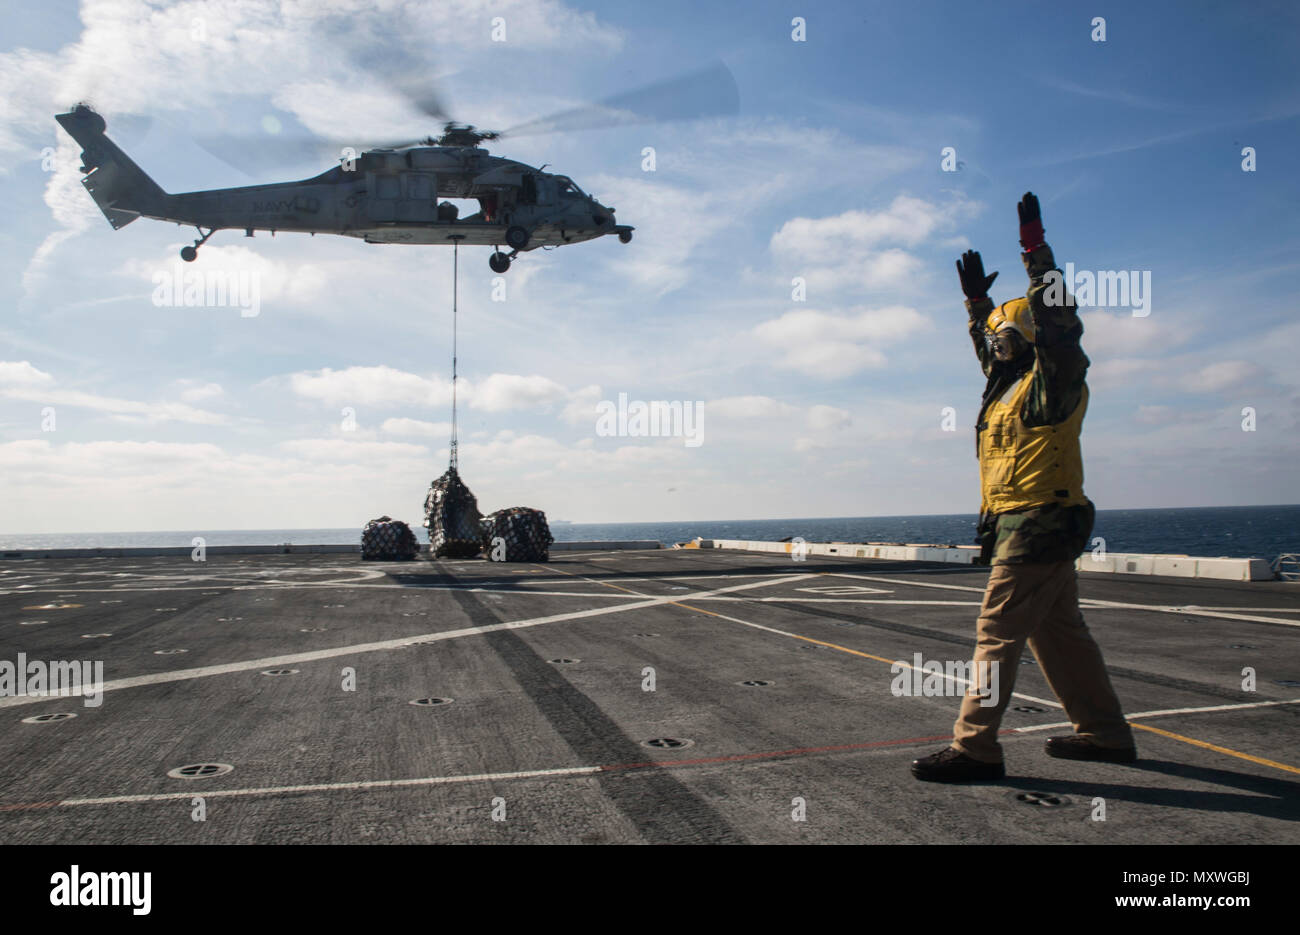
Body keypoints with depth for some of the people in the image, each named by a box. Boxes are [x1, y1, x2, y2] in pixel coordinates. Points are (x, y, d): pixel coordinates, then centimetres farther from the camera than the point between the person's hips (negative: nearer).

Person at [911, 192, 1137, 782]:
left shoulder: (1053, 381, -7)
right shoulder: (1014, 383, 18)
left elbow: (1057, 324, -22)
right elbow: (990, 346, 37)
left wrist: (1036, 253, -22)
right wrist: (976, 298, 35)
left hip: (1037, 525, -10)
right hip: (1039, 530, 10)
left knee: (998, 632, -11)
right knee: (1059, 633, 15)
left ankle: (975, 748, -8)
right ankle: (1105, 734, 25)